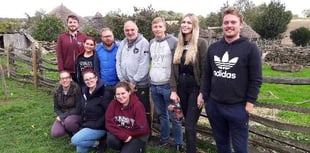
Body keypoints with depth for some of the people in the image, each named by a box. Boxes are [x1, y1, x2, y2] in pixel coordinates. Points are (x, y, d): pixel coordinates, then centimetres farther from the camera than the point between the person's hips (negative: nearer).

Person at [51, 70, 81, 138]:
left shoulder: (76, 89, -20)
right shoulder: (57, 91, -5)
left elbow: (78, 108, -18)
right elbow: (56, 108, 3)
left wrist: (63, 116, -21)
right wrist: (61, 117, -16)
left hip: (76, 115, -4)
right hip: (62, 115, 4)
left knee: (68, 121, -36)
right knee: (55, 133, -18)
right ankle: (68, 129, 13)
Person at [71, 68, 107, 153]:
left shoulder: (102, 93, -18)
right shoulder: (85, 92, 6)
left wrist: (96, 125, -18)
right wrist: (83, 124, 8)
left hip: (98, 128, -8)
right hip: (86, 126, 8)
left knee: (75, 140, -17)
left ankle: (96, 143, -1)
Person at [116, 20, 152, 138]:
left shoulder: (143, 43, -9)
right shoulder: (122, 44, 11)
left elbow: (144, 65, -16)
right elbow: (118, 62, 9)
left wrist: (134, 81, -14)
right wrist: (122, 79, -2)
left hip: (140, 85, -5)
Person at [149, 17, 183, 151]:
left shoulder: (173, 41, -8)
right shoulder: (151, 43, 10)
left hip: (168, 85, -5)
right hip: (154, 85, 6)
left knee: (174, 116, 1)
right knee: (161, 114, 16)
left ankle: (178, 143, 16)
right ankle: (164, 138, 31)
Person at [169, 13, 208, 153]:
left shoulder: (201, 43, -8)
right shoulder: (178, 45, 9)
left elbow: (205, 70, -11)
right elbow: (173, 69, 8)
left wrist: (202, 93, -14)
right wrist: (173, 90, 1)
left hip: (195, 88, -5)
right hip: (181, 87, 5)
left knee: (190, 125, -5)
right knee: (189, 123, 14)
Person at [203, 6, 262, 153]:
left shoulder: (250, 48, -7)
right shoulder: (213, 48, 5)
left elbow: (256, 79, -7)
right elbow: (207, 75, 9)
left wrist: (250, 103, -10)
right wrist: (206, 98, 7)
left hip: (238, 107, -4)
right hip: (214, 105, 4)